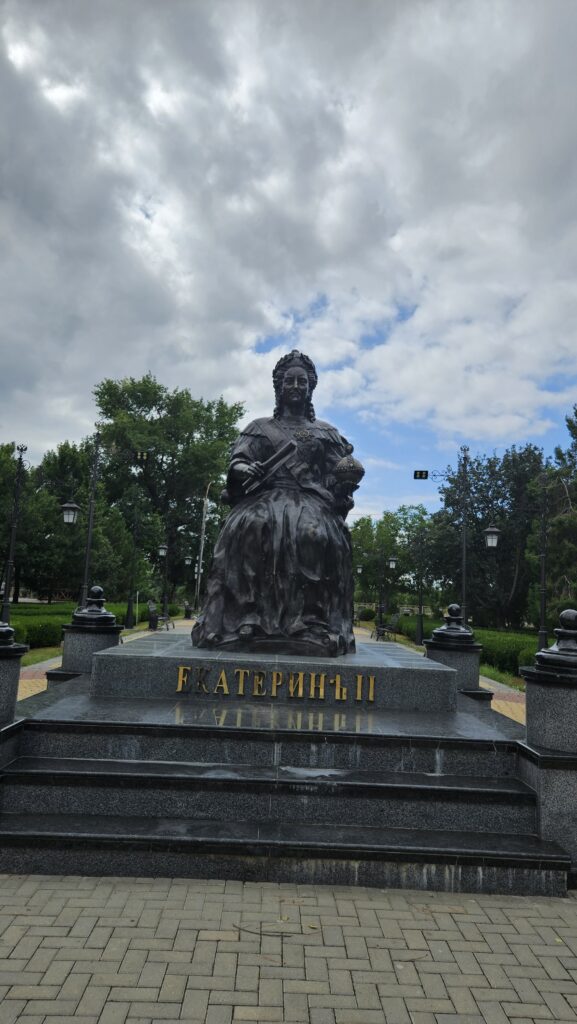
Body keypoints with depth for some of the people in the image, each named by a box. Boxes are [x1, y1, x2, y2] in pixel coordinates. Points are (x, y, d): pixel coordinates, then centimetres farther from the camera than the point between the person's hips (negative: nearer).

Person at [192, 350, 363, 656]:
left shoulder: (326, 432, 24)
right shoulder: (260, 427, 22)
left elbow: (341, 473, 17)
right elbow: (238, 462, 11)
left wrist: (350, 472, -8)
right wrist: (245, 469, -13)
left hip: (312, 500, 0)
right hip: (267, 496, 0)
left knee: (316, 535, -36)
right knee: (253, 528, -37)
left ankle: (312, 624, -36)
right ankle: (247, 618, -37)